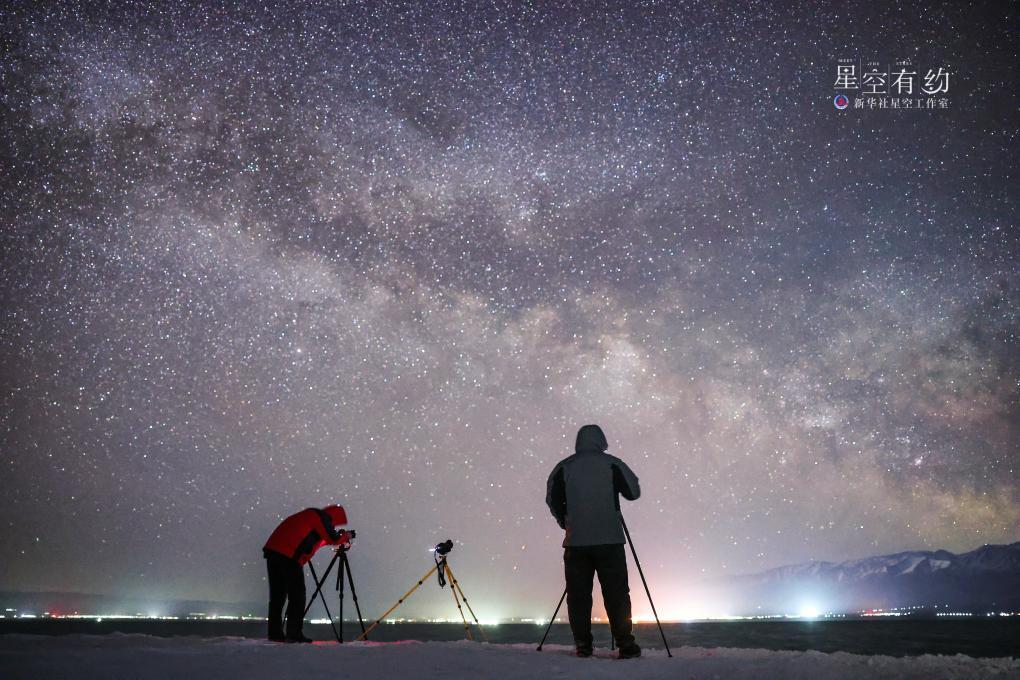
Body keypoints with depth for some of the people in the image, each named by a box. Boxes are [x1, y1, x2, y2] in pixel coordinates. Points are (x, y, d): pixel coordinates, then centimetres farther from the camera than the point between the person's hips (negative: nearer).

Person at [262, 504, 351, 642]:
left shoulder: (310, 515, 28)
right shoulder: (320, 517, 2)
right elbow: (334, 539, -3)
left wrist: (338, 538, 28)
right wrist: (345, 536, 17)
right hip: (289, 556, -9)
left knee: (277, 595, 12)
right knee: (297, 595, -4)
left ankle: (275, 633, 14)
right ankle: (294, 634, -6)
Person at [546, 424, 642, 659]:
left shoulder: (564, 467, 5)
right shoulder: (611, 464, 0)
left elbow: (552, 498, 6)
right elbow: (633, 492, 4)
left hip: (575, 542, 1)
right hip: (609, 540, -1)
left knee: (578, 595, 5)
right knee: (616, 593, 4)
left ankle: (583, 646, 5)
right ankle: (625, 645, 3)